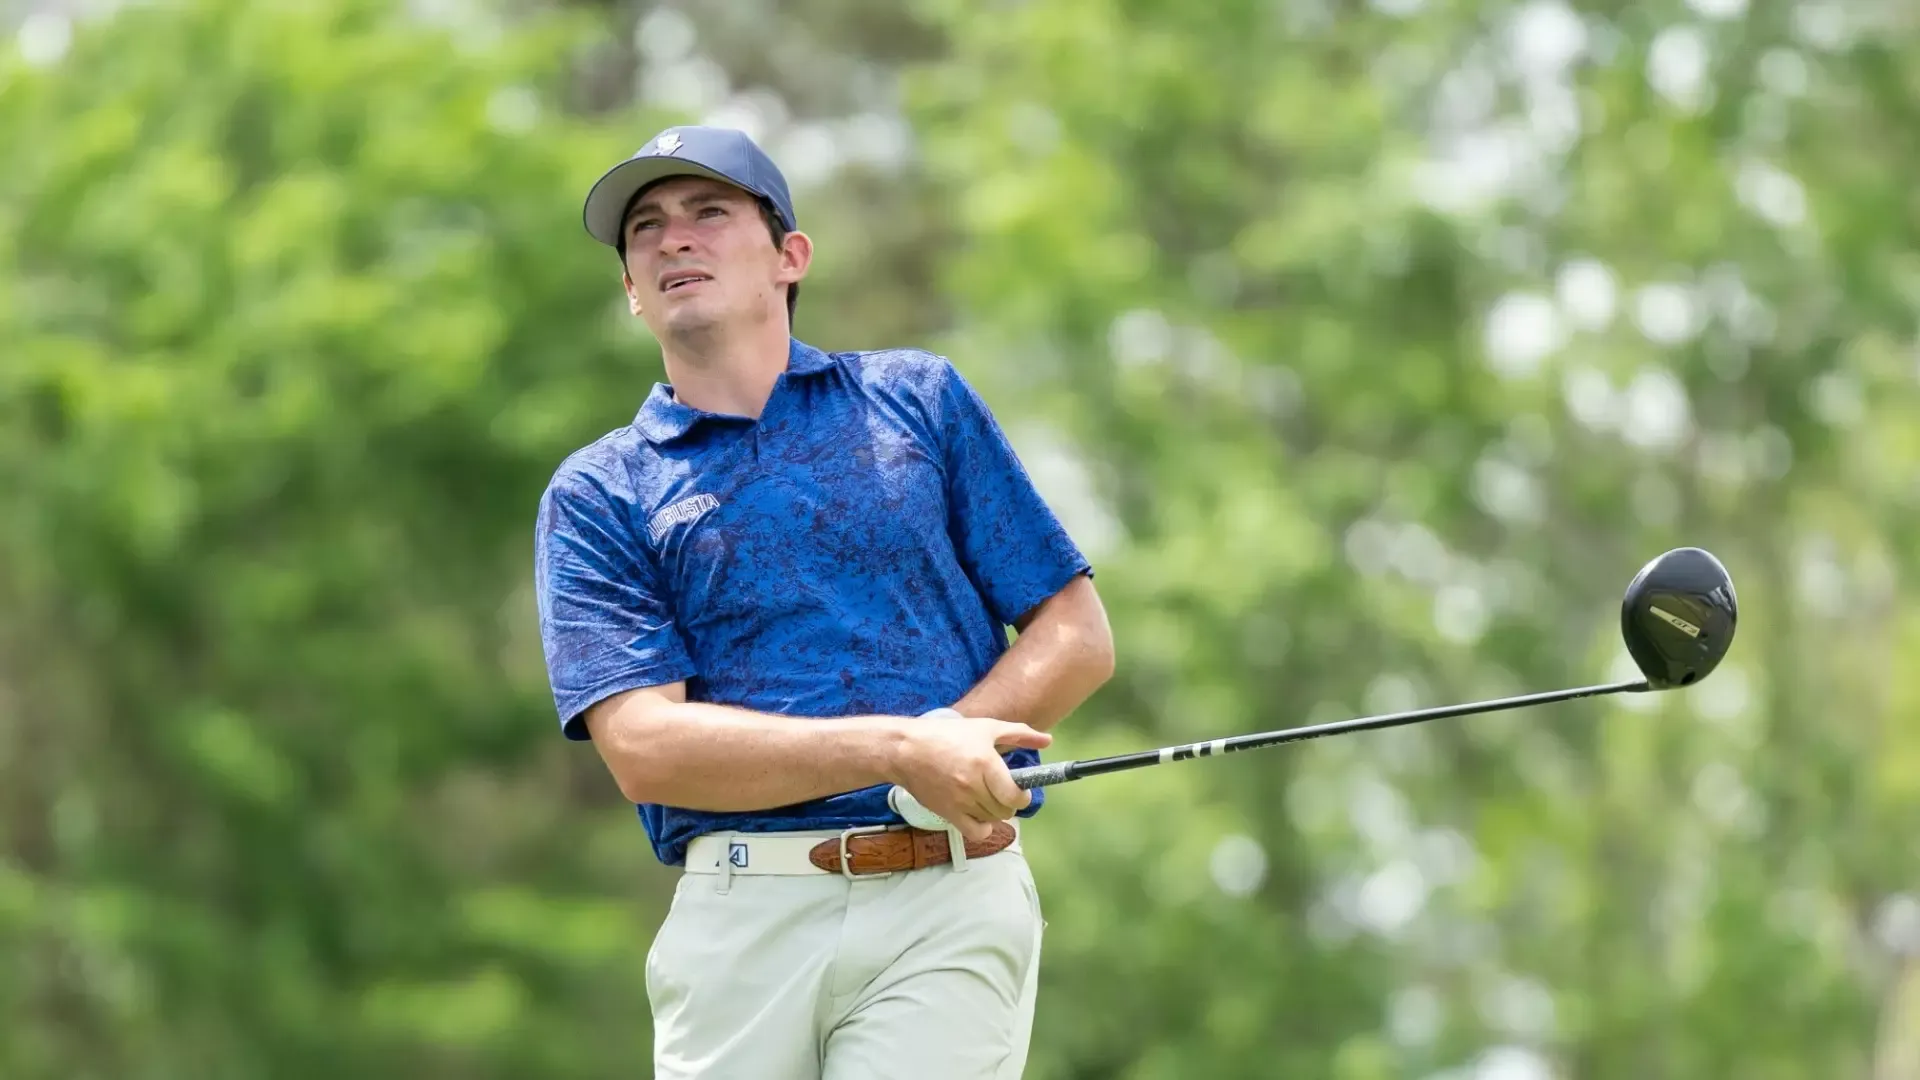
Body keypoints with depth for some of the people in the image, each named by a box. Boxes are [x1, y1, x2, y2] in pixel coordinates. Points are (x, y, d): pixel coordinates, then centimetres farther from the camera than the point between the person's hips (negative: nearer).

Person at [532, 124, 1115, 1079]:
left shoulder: (919, 398, 15)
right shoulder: (596, 494, 11)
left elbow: (1076, 636, 12)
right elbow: (643, 747, -4)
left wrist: (946, 745, -9)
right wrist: (899, 751, -15)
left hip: (949, 902, -1)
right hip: (739, 921, 1)